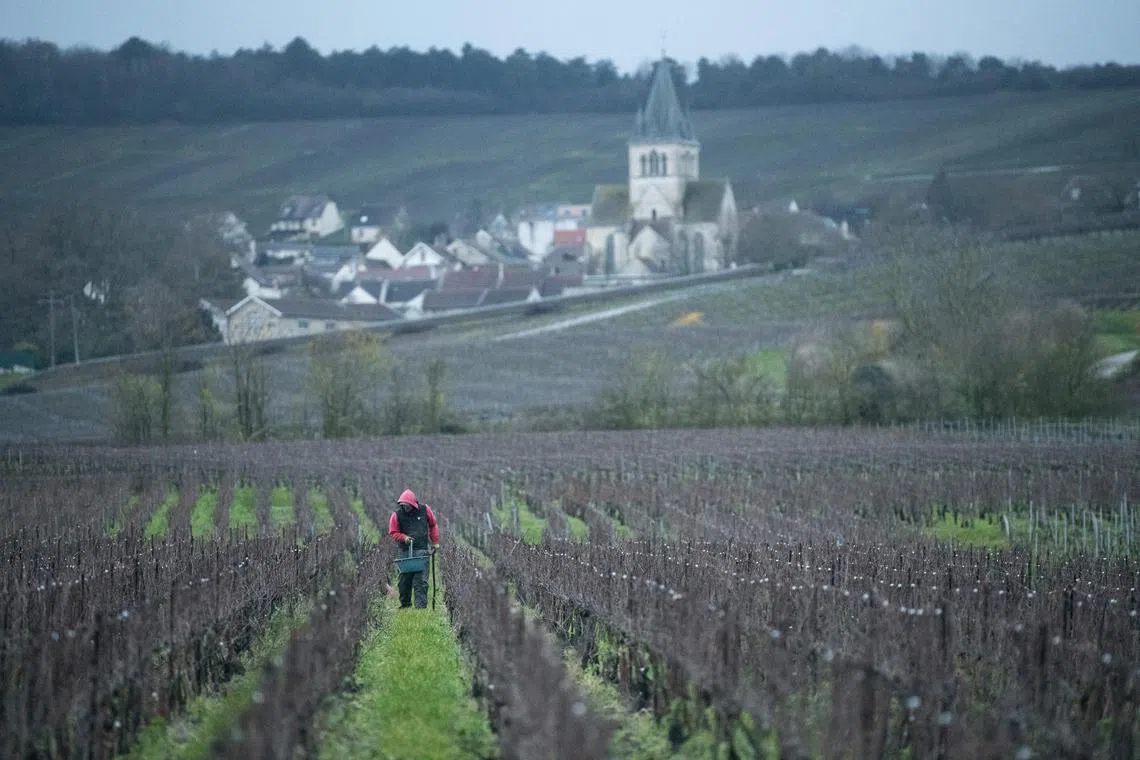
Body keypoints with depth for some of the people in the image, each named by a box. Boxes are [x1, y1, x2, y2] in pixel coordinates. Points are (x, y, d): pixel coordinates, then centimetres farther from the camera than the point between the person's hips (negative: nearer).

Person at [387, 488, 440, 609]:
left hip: (421, 550, -2)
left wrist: (435, 543, 15)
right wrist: (404, 537, -11)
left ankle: (421, 606, -15)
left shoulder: (424, 510, 1)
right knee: (404, 581, 6)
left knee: (421, 581, -12)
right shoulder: (397, 515, -1)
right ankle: (405, 605, 22)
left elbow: (433, 525, 16)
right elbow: (393, 532, 7)